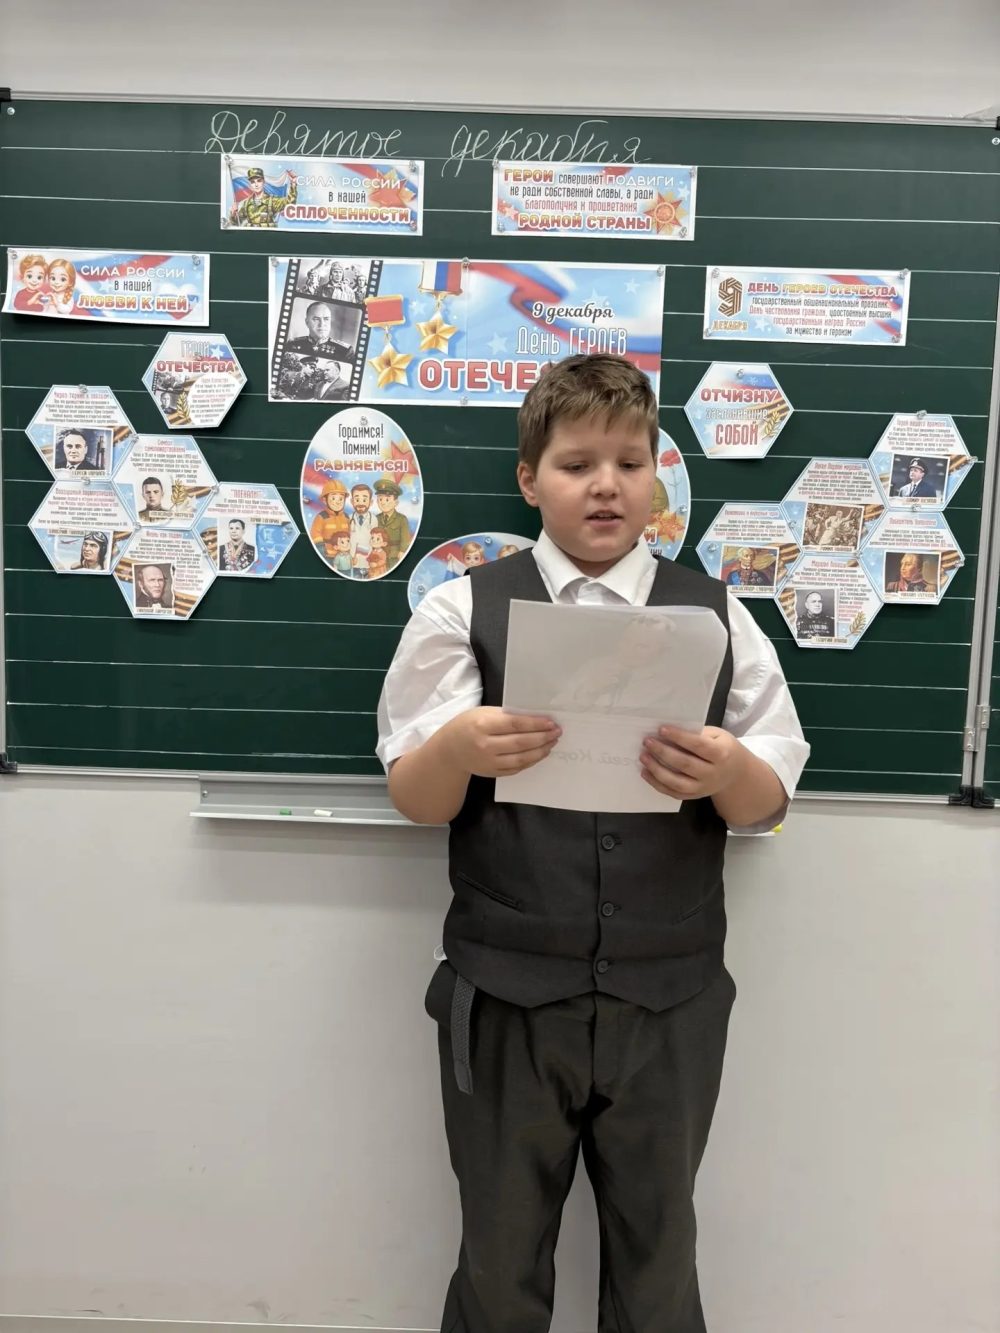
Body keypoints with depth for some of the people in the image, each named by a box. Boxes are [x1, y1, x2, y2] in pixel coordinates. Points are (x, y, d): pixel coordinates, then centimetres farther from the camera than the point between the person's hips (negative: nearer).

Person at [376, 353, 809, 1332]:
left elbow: (770, 801, 2)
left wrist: (724, 771, -21)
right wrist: (462, 747, -27)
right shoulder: (464, 610, -3)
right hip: (507, 993, -1)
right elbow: (413, 800, -5)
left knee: (658, 1253, 21)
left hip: (669, 1000, 2)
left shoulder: (715, 616, 2)